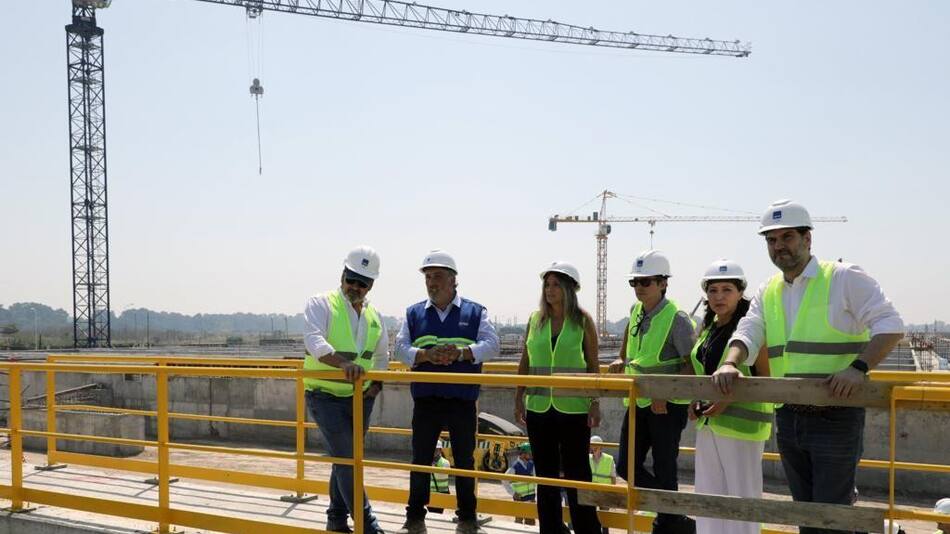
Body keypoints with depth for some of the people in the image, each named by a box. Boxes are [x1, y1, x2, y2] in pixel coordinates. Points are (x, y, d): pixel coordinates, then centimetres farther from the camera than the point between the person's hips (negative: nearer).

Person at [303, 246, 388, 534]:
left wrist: (377, 383, 9)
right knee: (346, 461, -9)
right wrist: (342, 362, -41)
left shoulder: (374, 315, 10)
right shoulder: (322, 304, -9)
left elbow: (382, 354, 24)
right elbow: (314, 340, -26)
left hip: (360, 399, 6)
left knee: (346, 461, 14)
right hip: (326, 397, -6)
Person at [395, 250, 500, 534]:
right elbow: (401, 348, -1)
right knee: (420, 460, 7)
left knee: (465, 461, 9)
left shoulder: (475, 311, 3)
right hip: (425, 400, 1)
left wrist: (461, 353, -23)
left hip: (463, 401, -1)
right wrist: (426, 355, -20)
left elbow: (491, 345, -7)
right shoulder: (414, 313, 8)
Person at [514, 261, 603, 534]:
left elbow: (593, 365, -1)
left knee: (576, 473, 1)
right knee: (545, 474, 11)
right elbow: (525, 363, 10)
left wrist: (595, 403, -7)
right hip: (539, 407, 4)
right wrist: (519, 398, 6)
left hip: (573, 408, -3)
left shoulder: (582, 320, -2)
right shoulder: (535, 319, 6)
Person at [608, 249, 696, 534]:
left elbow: (692, 366, -17)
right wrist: (621, 360, 15)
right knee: (626, 467, 6)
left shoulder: (677, 318, -16)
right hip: (638, 402, 8)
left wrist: (665, 393, -27)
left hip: (667, 405, -8)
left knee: (663, 471, -2)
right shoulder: (637, 311, 6)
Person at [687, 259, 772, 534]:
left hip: (741, 423, -8)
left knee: (741, 493, -2)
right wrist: (696, 401, 7)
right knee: (708, 493, 13)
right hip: (707, 422, 8)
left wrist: (729, 399, -20)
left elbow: (766, 379, -11)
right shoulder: (707, 329, 12)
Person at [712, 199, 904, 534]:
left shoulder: (844, 278, -6)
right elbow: (747, 333, 3)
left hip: (836, 416, -6)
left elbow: (890, 325, -12)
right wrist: (730, 364, -19)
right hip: (788, 417, 6)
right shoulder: (768, 293, 13)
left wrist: (859, 367, -26)